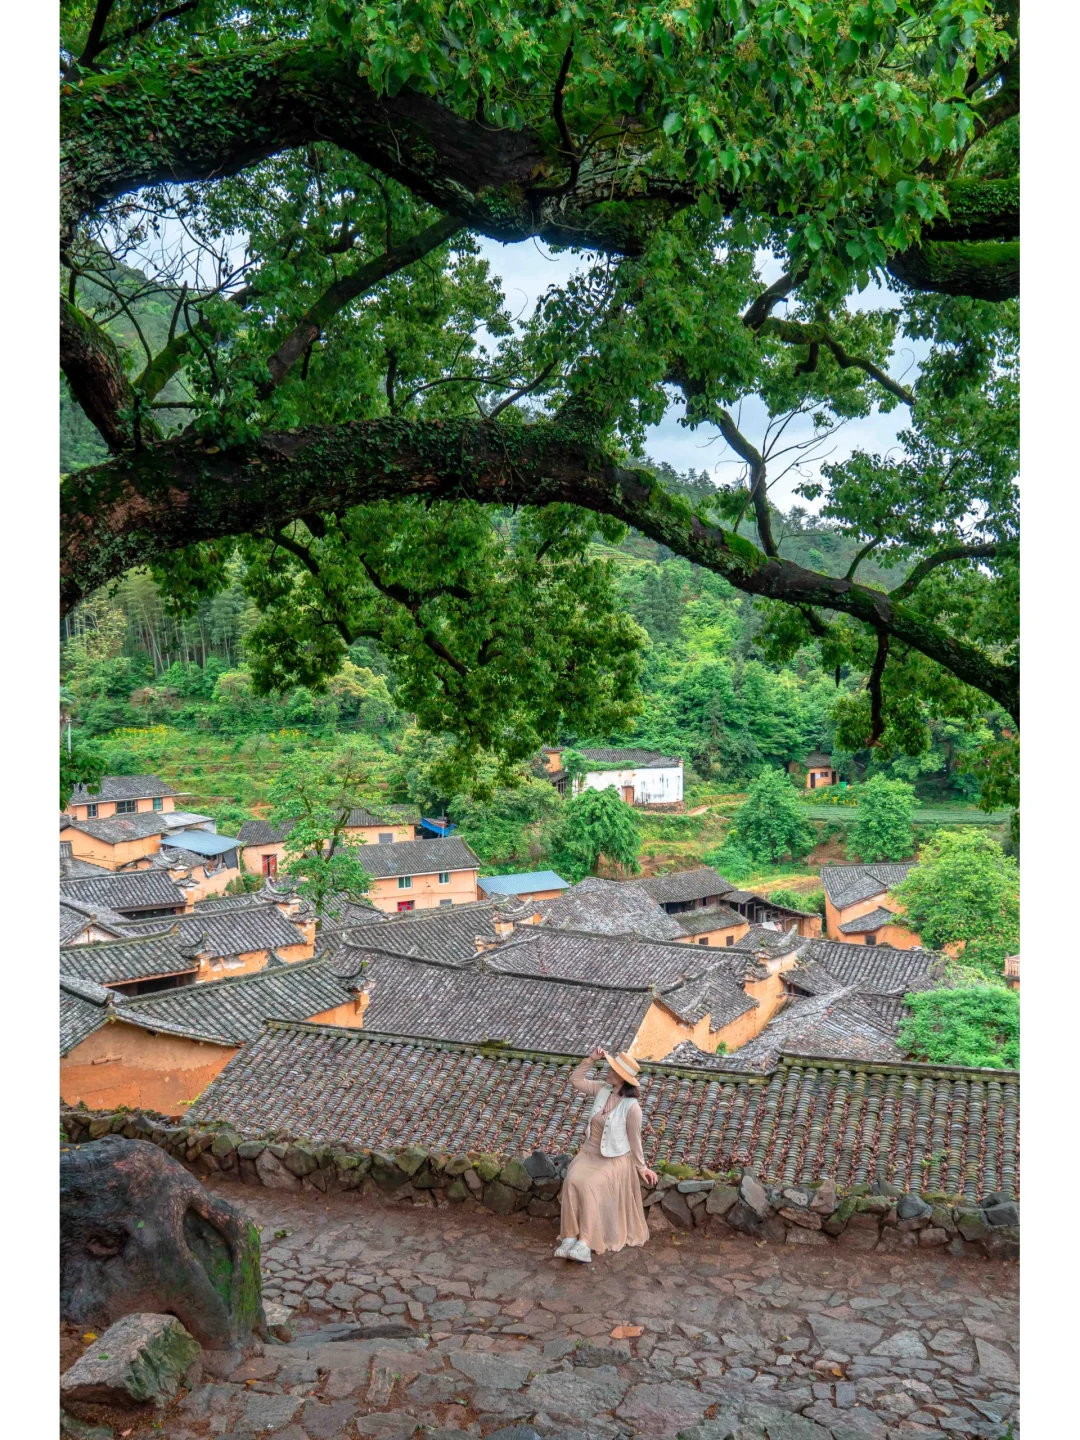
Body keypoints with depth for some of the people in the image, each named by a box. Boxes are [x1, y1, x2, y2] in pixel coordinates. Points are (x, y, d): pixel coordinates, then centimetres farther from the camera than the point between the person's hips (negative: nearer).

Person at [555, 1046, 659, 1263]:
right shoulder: (603, 1089, -1)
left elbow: (634, 1139, -8)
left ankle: (585, 1244, -31)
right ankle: (570, 1238, -24)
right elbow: (575, 1080, 4)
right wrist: (591, 1059, -6)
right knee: (572, 1180, -24)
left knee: (590, 1185, -32)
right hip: (590, 1152, 5)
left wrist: (641, 1167, -2)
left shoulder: (631, 1107, -18)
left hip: (615, 1159, -5)